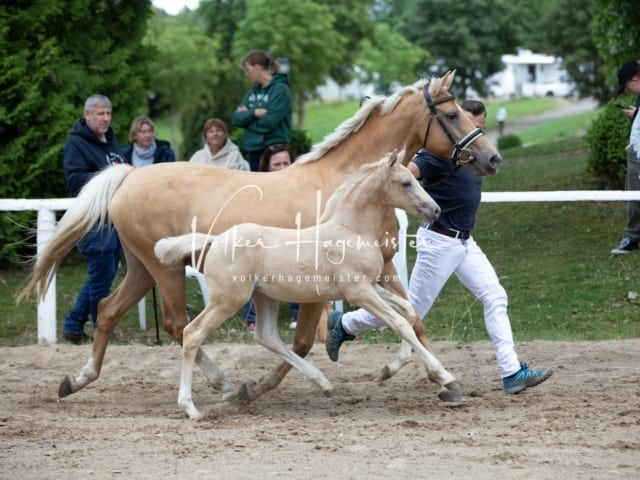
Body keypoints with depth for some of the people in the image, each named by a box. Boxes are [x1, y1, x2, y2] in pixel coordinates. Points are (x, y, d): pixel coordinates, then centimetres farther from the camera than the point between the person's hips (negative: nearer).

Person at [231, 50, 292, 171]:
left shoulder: (280, 89, -9)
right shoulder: (253, 91, 13)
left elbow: (268, 122, -17)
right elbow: (236, 118, 5)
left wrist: (247, 116, -3)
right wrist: (254, 113, -12)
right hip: (253, 149, 7)